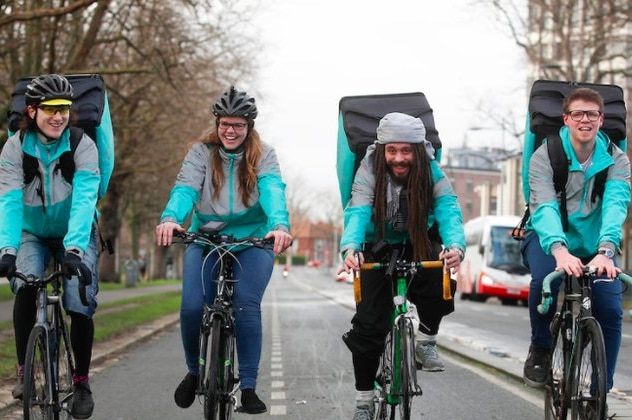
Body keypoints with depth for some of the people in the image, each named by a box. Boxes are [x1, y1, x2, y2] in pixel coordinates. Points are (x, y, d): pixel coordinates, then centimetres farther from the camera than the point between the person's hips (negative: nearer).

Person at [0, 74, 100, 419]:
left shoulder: (83, 146, -19)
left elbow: (84, 200, -30)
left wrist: (74, 248, -44)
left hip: (75, 235, -1)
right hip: (33, 233, 1)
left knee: (80, 306, -16)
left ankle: (81, 381, 6)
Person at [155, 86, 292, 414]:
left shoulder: (263, 156, -1)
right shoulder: (201, 152, 1)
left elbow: (273, 191, -19)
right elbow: (185, 188, -15)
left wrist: (280, 226, -40)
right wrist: (170, 218, -36)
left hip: (253, 240, -1)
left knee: (246, 306, -19)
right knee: (191, 307, -14)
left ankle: (249, 387, -8)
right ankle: (194, 371, 14)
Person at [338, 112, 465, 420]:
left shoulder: (432, 173, -20)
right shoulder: (369, 171, -23)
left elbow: (449, 212, -32)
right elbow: (358, 213, -35)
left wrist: (456, 247, -54)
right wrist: (351, 249, -57)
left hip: (420, 245, 1)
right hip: (379, 248, 0)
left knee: (439, 281, -32)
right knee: (368, 325, -7)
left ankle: (426, 340, -3)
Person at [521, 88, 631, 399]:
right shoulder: (544, 157, -14)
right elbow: (545, 207, -29)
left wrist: (605, 251, -46)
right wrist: (559, 250, -49)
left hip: (594, 244, 2)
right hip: (550, 239, -2)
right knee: (545, 279, -34)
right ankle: (540, 349, -7)